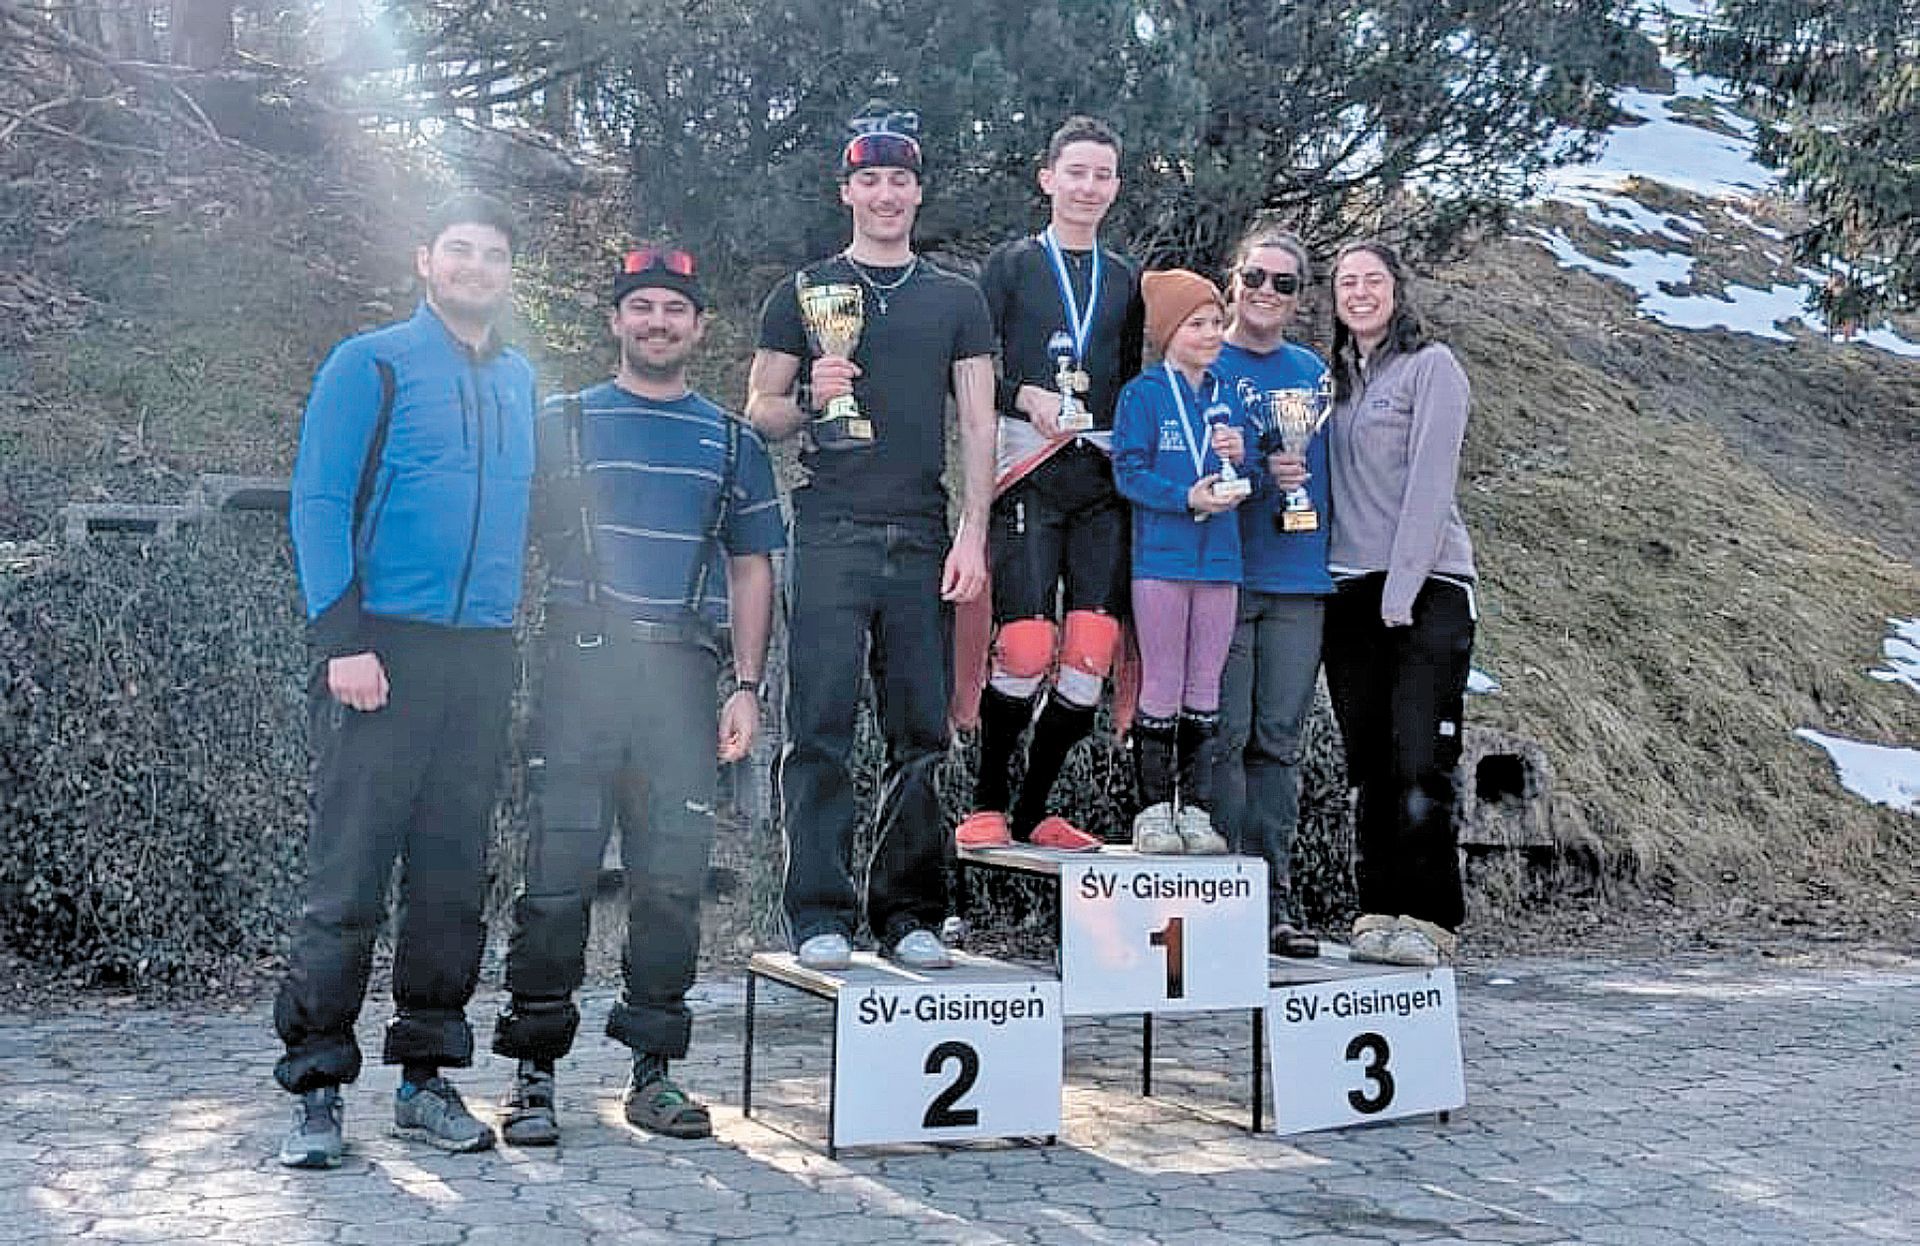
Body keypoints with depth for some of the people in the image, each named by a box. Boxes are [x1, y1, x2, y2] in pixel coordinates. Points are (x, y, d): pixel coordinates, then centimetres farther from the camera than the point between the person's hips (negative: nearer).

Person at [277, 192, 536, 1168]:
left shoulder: (519, 381, 17)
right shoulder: (370, 366, 1)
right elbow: (319, 505, -5)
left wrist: (519, 635, 13)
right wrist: (342, 639, -14)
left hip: (484, 656, 5)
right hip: (383, 649, -5)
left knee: (454, 876, 8)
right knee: (348, 876, -5)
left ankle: (427, 1077, 17)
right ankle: (315, 1089, 4)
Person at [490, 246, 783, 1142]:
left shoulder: (732, 443, 18)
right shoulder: (560, 424, 12)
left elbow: (751, 569, 18)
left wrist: (746, 687, 7)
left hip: (685, 676, 2)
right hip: (581, 666, -2)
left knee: (672, 880, 2)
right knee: (559, 872, -6)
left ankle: (652, 1072, 13)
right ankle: (533, 1074, 3)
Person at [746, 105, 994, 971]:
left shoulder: (956, 300, 15)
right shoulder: (805, 292, 12)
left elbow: (978, 425, 10)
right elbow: (758, 411, 11)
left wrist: (973, 534, -1)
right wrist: (809, 401, -11)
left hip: (924, 538, 2)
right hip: (832, 533, -2)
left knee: (922, 735, 2)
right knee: (822, 729, -6)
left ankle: (908, 912, 10)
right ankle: (821, 915, -1)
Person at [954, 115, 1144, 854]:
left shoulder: (1124, 280, 20)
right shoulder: (1011, 265, 8)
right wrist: (1026, 397, -15)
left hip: (1101, 475, 4)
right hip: (1029, 470, -4)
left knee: (1092, 652, -5)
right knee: (1026, 647, -13)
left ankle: (1032, 813, 9)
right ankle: (989, 803, 8)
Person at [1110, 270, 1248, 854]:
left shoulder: (1227, 398, 12)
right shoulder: (1143, 394, -3)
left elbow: (1245, 482, 15)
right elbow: (1129, 471, -9)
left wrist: (1240, 457, -7)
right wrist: (1186, 498, -20)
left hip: (1219, 559, 5)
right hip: (1161, 558, -5)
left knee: (1205, 690, 9)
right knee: (1161, 686, 1)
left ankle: (1196, 810, 16)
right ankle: (1154, 810, 9)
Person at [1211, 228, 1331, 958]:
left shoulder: (1312, 371, 16)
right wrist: (1261, 471, -16)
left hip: (1298, 578, 4)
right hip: (1221, 570, -4)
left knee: (1278, 740, 6)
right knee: (1225, 735, -5)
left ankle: (1274, 895, 12)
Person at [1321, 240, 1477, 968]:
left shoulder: (1431, 366, -1)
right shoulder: (1333, 377, 17)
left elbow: (1429, 483, -9)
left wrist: (1401, 590, -14)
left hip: (1426, 586, -6)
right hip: (1349, 590, 6)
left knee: (1419, 766, -10)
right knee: (1369, 766, 6)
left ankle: (1427, 921, -4)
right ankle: (1379, 913, 11)